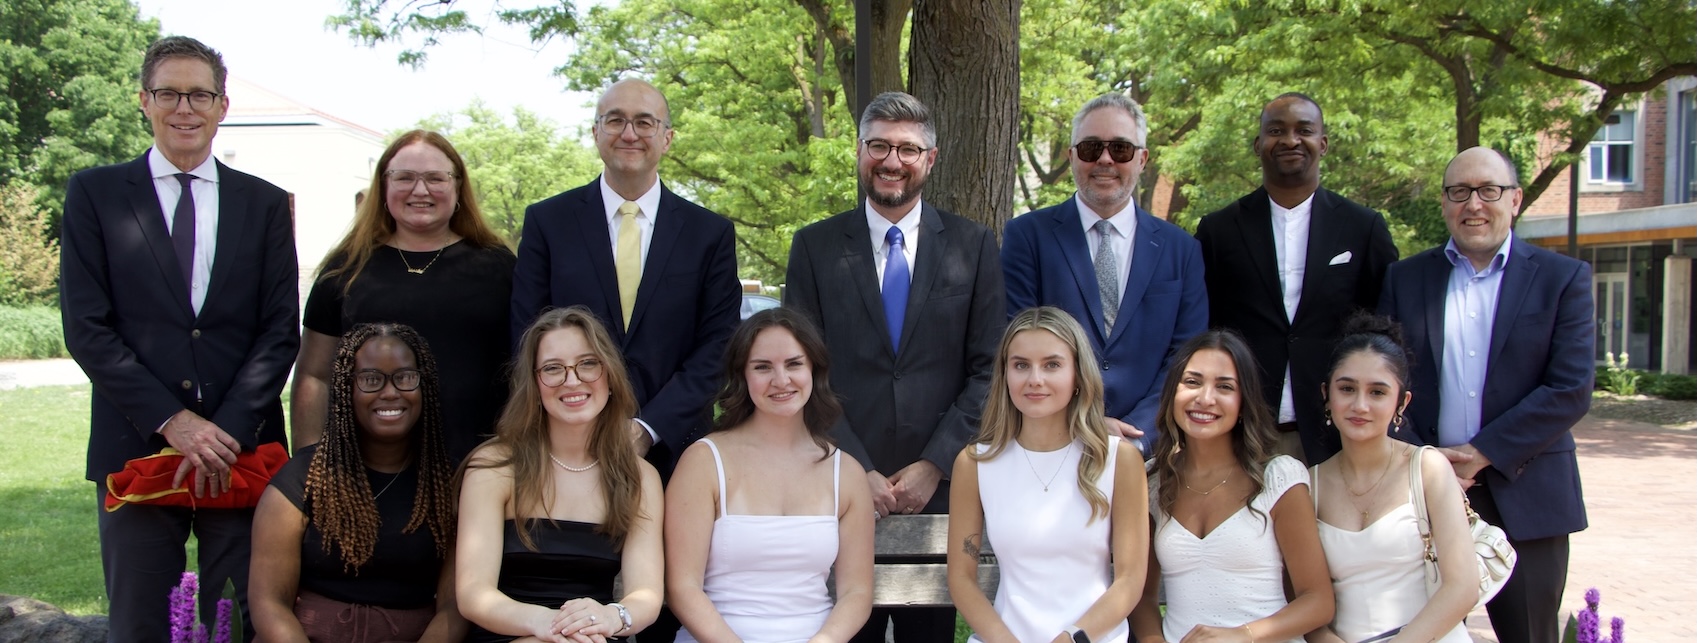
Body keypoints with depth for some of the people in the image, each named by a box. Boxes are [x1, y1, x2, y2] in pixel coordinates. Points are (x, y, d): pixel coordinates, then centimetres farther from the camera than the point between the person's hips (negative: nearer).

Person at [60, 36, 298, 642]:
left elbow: (281, 329, 3)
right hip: (136, 447, -1)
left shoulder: (265, 203, 10)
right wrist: (172, 421, -10)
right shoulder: (94, 193, 6)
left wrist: (226, 428, -9)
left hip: (241, 448, 1)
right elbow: (86, 326, -1)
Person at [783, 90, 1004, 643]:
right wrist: (855, 470, -9)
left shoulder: (974, 247, 5)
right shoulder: (815, 247, 4)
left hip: (941, 489, 0)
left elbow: (989, 369, 1)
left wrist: (935, 465, -8)